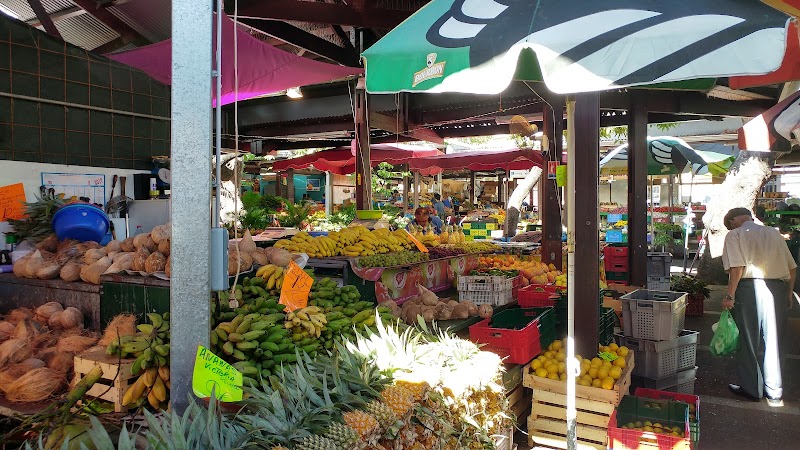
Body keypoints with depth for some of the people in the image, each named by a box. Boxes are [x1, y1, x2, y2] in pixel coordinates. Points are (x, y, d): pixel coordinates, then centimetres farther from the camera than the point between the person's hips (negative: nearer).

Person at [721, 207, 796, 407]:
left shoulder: (735, 235, 0)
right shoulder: (774, 233, 15)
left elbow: (737, 267, -13)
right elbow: (792, 267, 12)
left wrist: (730, 295, -11)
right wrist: (788, 293, 20)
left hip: (750, 288, -5)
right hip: (778, 288, 5)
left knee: (748, 341, 7)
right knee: (773, 342, 13)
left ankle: (751, 389, 15)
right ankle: (774, 393, 21)